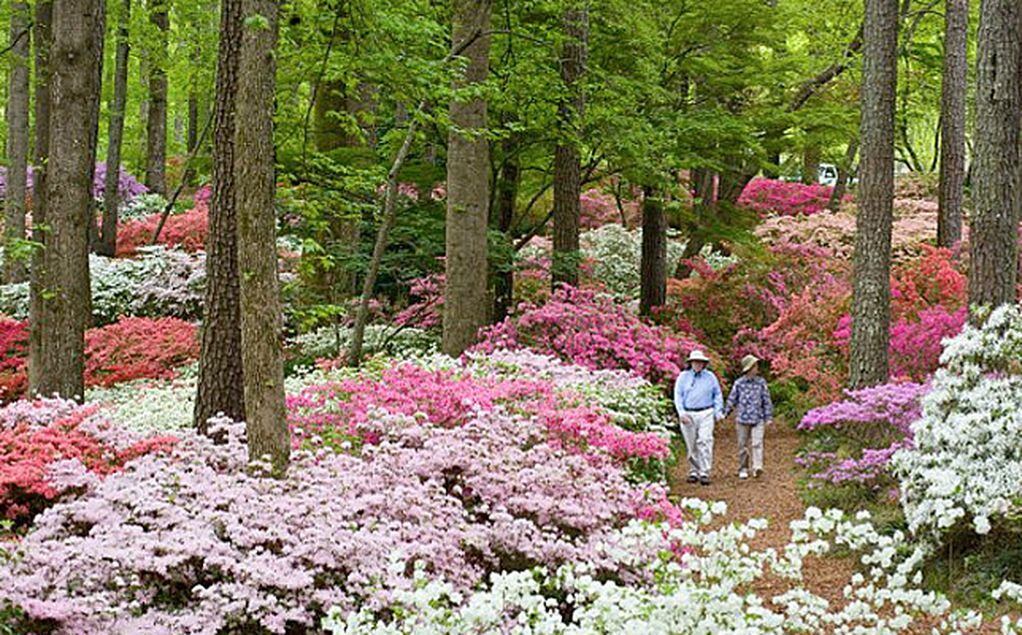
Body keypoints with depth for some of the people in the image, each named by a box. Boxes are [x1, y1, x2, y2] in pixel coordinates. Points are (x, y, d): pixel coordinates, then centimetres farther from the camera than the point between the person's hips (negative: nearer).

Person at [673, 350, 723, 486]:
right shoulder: (683, 377, 6)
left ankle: (704, 473, -14)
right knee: (691, 445, 5)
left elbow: (717, 395, 14)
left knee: (705, 441, -14)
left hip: (706, 413, -1)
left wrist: (718, 411, 3)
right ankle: (693, 472, 17)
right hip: (688, 414, 1)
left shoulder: (710, 377, 8)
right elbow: (678, 395, 4)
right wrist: (681, 413, -8)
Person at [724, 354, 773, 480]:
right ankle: (743, 470, 17)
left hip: (758, 419, -1)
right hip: (743, 419, 1)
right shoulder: (739, 383, 1)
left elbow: (766, 400, 6)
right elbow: (732, 400, 9)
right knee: (743, 445, 7)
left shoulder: (761, 382, 2)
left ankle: (757, 467, -24)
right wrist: (725, 414, 10)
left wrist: (768, 417, 4)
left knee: (757, 443, -15)